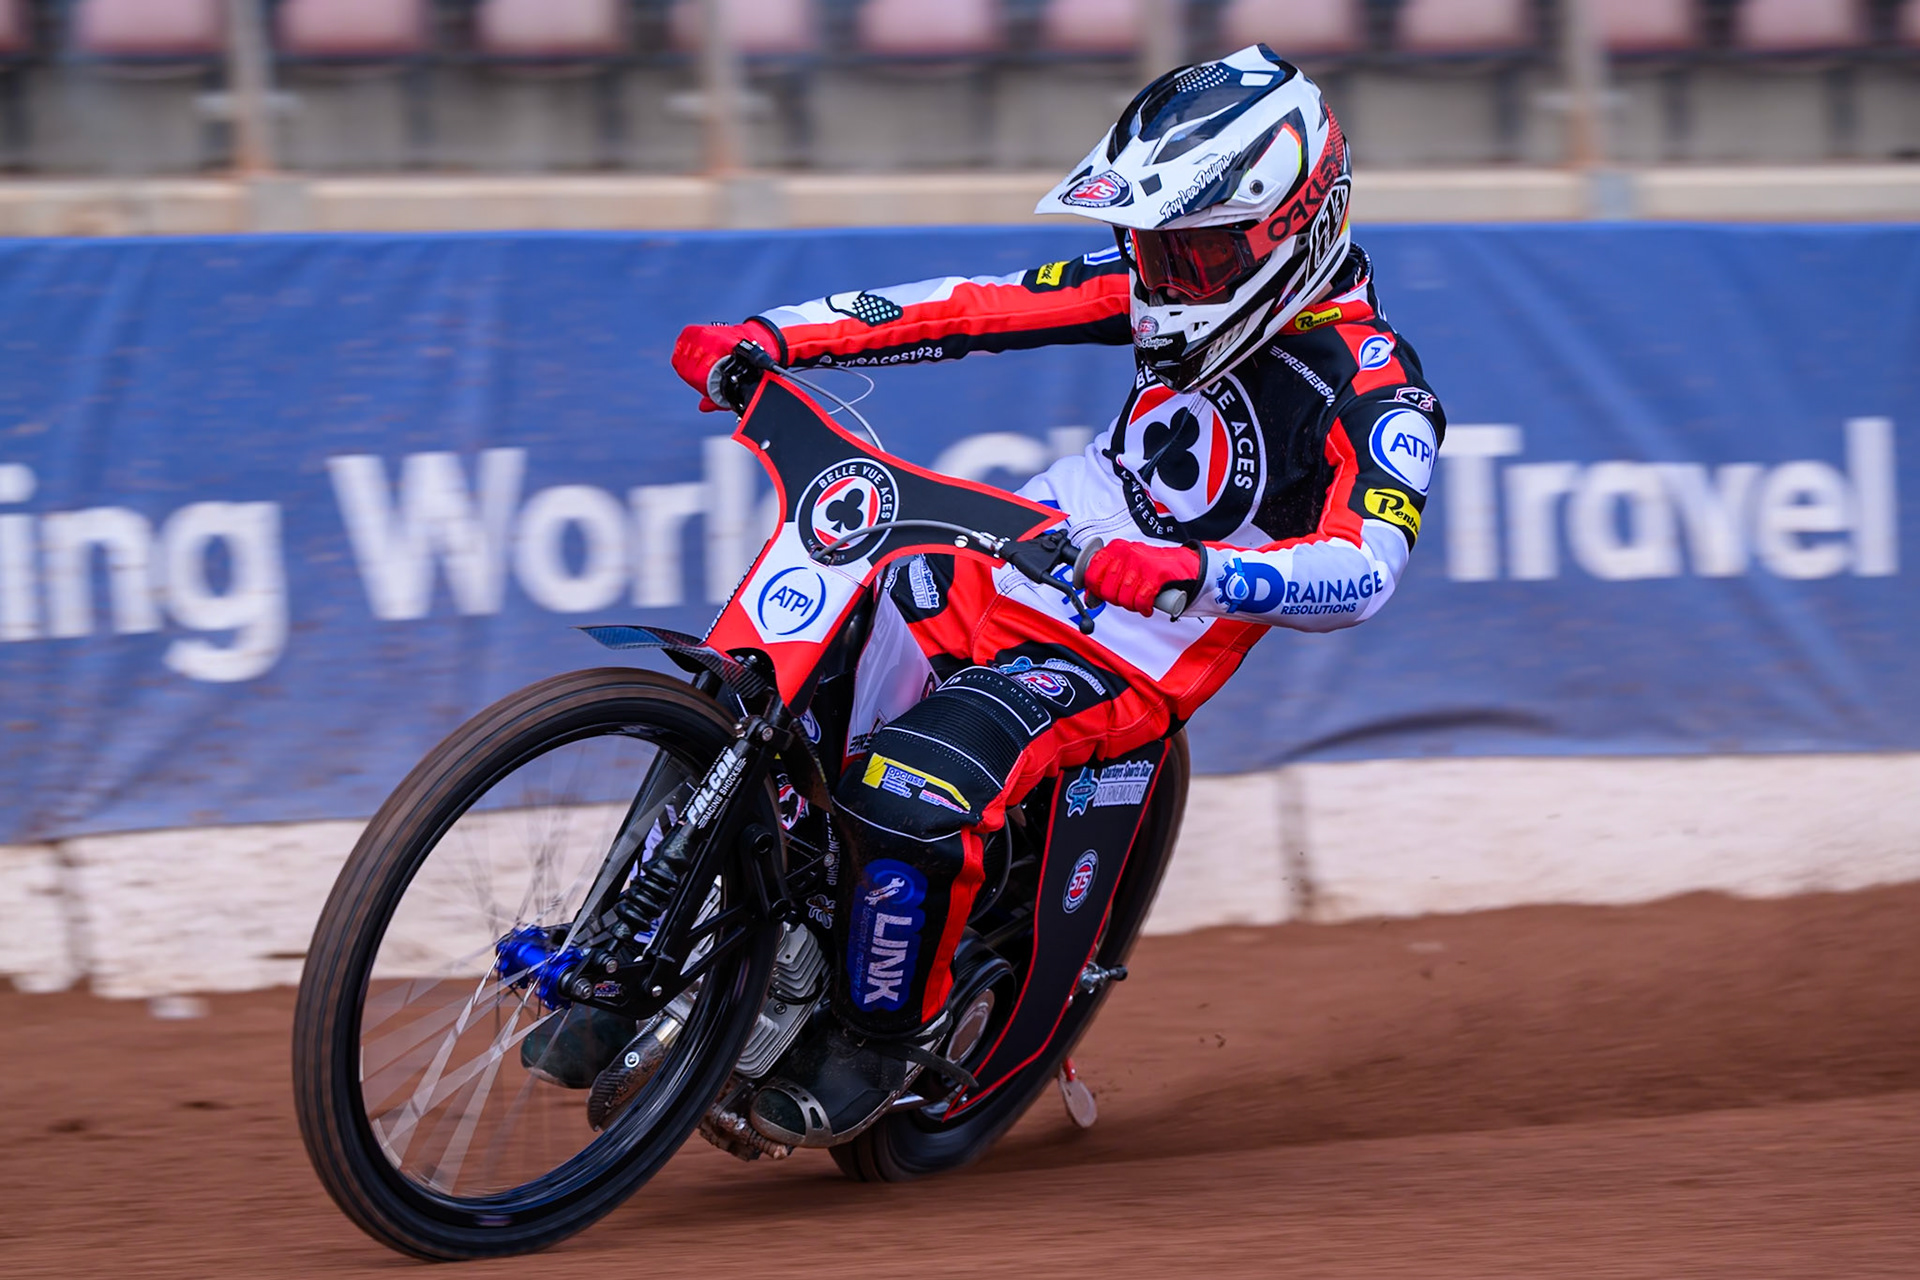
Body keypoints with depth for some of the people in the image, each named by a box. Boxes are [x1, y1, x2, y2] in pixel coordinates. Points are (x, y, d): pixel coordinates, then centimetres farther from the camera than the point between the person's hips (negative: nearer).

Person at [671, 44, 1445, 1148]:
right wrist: (763, 337, -7)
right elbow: (979, 310, 2)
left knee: (910, 796, -29)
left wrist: (1187, 572, -48)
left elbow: (1365, 572, -32)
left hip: (1131, 661, -7)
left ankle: (886, 1036, -5)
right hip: (1002, 575, 7)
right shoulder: (1161, 286, 3)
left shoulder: (1380, 393, -17)